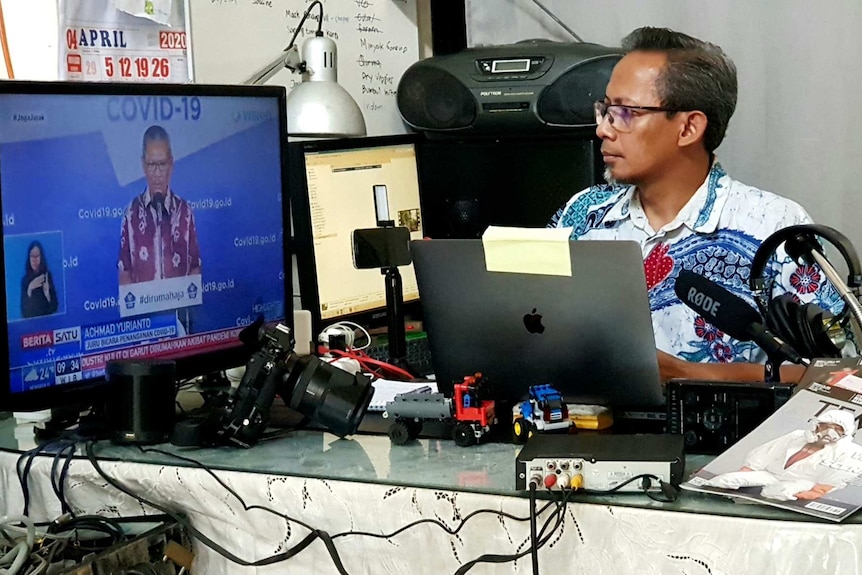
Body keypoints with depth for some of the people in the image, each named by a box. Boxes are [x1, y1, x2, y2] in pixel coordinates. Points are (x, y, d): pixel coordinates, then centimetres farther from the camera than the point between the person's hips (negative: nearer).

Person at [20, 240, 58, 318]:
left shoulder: (47, 276, 0)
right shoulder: (25, 279, 1)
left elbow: (54, 307, -1)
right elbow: (23, 310, -5)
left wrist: (47, 294, -18)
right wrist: (29, 289, -14)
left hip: (47, 318, 0)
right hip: (30, 319, 0)